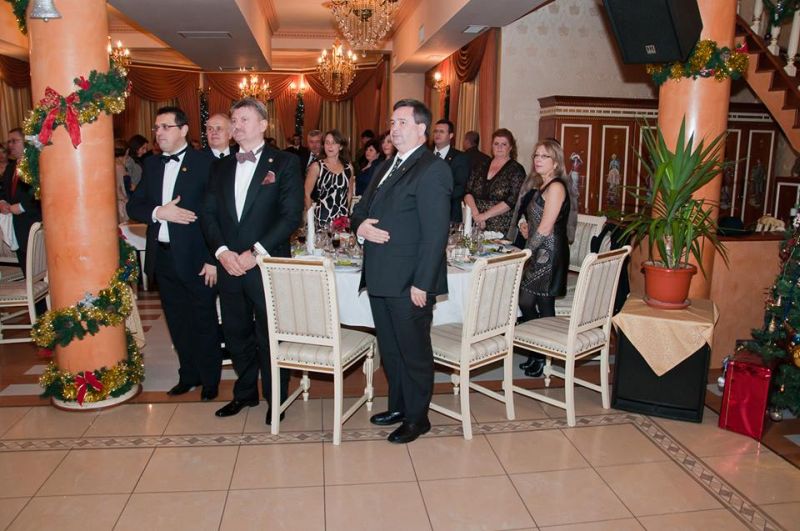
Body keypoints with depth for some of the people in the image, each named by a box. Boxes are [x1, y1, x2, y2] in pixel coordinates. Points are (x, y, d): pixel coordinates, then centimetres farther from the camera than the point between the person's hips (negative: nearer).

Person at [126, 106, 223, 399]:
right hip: (163, 257, 6)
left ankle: (210, 380, 23)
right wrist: (158, 212, -13)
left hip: (196, 257, -6)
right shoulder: (151, 164, 11)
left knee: (204, 321, 6)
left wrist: (214, 259, -17)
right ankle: (189, 375, 32)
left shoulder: (205, 162, -8)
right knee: (177, 321, 16)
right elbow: (133, 206, 9)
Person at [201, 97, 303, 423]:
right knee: (236, 334, 15)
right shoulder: (221, 167, 14)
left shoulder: (285, 163, -2)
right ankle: (245, 392, 34)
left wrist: (256, 251, -16)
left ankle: (276, 399, 23)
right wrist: (222, 250, -8)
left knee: (270, 336, 5)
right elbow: (209, 214, 10)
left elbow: (292, 215, -10)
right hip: (229, 265, 5)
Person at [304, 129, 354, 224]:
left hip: (343, 219, 3)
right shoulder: (316, 166, -4)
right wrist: (311, 217, -6)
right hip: (321, 219, -3)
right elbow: (306, 194, -3)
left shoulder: (348, 166, 5)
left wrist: (346, 210, 13)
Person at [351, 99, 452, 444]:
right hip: (380, 278, 9)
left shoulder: (432, 170, -13)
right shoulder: (387, 166, 16)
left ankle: (417, 418, 24)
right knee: (389, 350, 20)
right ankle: (398, 406, 37)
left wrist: (422, 284, -21)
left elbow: (436, 233, -18)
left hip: (409, 282, -9)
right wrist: (360, 225, -4)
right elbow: (362, 207, 21)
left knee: (414, 351, 7)